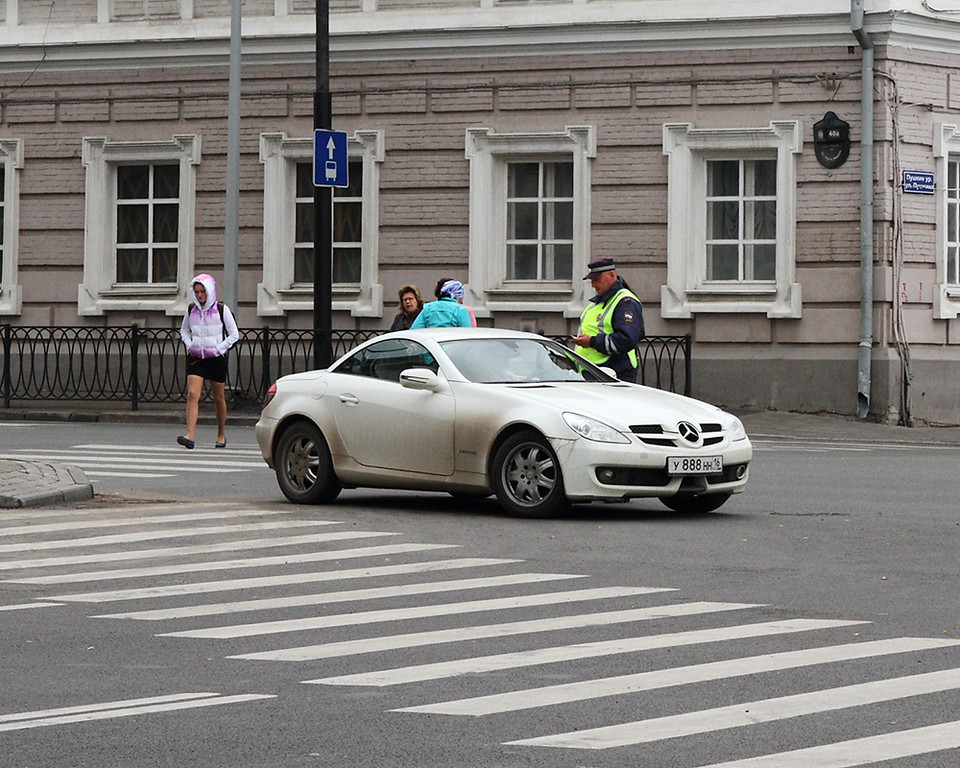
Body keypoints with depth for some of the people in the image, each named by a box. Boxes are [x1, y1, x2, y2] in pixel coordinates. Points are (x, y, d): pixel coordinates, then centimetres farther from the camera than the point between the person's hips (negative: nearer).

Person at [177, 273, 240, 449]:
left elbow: (234, 335, 0)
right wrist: (189, 345, 2)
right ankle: (190, 436, -24)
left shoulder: (221, 310, -5)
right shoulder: (191, 309, 4)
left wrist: (218, 349, -11)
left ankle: (221, 434, 29)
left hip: (216, 358, -2)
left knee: (219, 398, 10)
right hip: (195, 358, 2)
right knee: (192, 394, -15)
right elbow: (184, 330, 20)